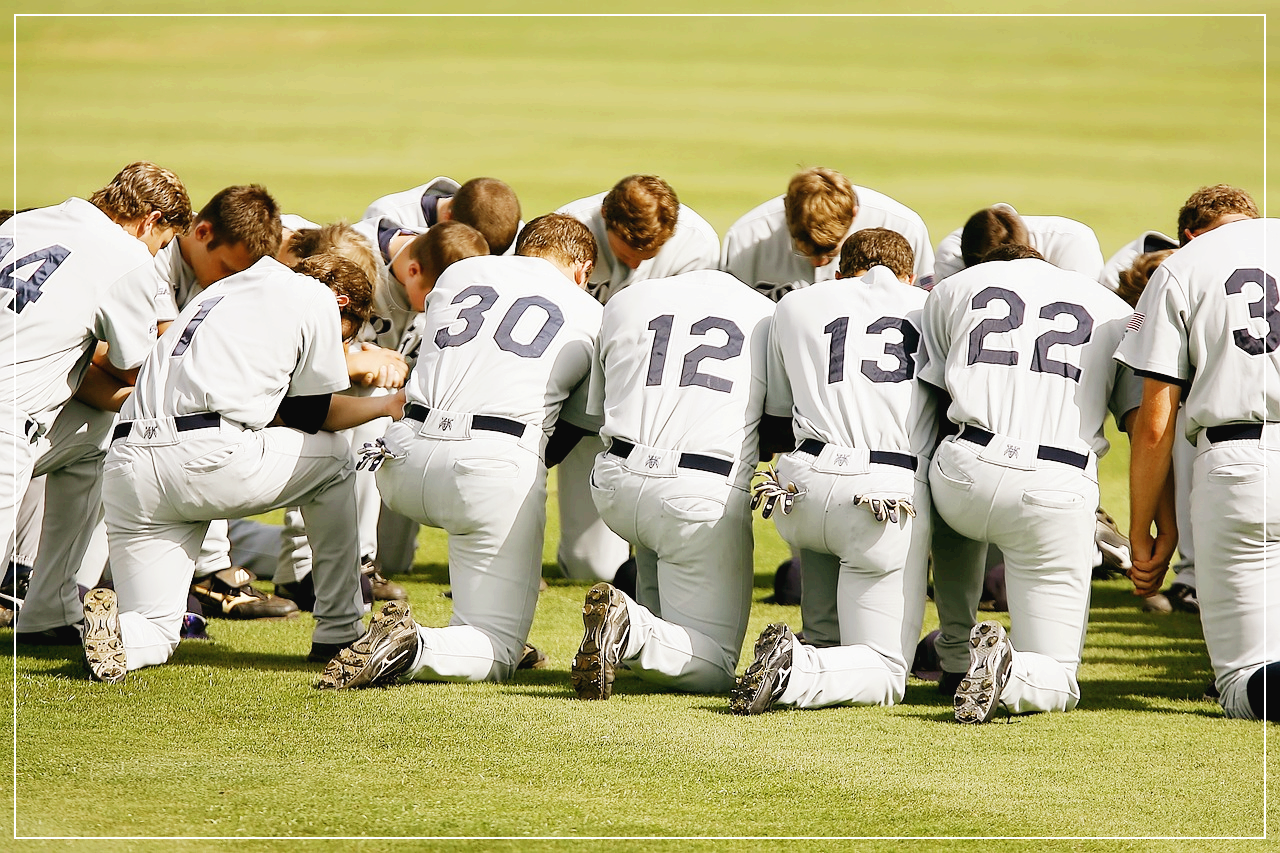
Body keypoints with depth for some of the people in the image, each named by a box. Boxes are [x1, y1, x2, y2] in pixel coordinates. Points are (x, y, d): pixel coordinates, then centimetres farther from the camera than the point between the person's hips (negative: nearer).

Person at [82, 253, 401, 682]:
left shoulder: (223, 290, 32)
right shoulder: (317, 298, 11)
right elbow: (313, 412, 15)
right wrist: (385, 406, 32)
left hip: (125, 468, 6)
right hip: (209, 460, -6)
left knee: (155, 635, 14)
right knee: (334, 456, 24)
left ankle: (111, 624, -22)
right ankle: (339, 632, 24)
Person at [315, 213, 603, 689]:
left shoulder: (458, 273, 23)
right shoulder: (592, 318, 16)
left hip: (404, 465, 4)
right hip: (499, 464, -4)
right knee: (498, 657, 1)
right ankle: (413, 649, -29)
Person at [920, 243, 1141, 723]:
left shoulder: (952, 290, 20)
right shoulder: (1114, 311, 20)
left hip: (967, 471, 1)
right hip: (1059, 491, -1)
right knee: (1057, 683, 11)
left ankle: (955, 646, 31)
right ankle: (1009, 673, -22)